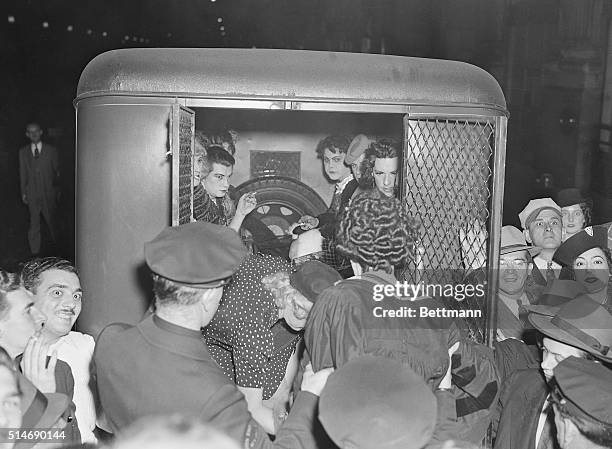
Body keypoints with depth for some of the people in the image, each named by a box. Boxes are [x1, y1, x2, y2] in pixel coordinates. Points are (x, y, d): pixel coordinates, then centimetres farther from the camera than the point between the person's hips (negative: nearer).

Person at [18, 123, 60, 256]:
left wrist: (57, 190, 5)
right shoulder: (23, 152, 6)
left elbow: (57, 171, 5)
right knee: (34, 223, 0)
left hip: (48, 192, 0)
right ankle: (35, 251, 6)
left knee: (51, 219, 12)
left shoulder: (51, 150, 1)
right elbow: (23, 173, 8)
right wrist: (23, 192, 5)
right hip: (32, 193, 1)